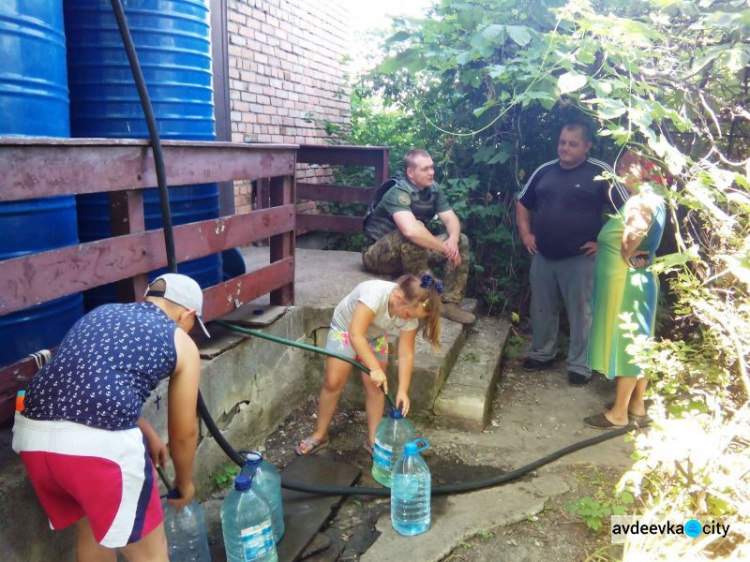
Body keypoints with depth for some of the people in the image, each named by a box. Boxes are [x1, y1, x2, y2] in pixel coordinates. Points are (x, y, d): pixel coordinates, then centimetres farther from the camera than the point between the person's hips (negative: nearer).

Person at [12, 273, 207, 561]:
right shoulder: (182, 344, 8)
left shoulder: (101, 313, 24)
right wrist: (184, 483, 31)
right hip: (101, 444, -6)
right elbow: (183, 432, 13)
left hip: (32, 433, 7)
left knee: (91, 527, 32)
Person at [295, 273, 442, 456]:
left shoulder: (410, 311, -25)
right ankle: (320, 435, 13)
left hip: (375, 336, 4)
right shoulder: (375, 293, -42)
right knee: (333, 383, -4)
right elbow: (355, 334, -45)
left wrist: (403, 390, -27)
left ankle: (373, 439, 14)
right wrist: (375, 368, -48)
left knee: (375, 386, -1)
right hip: (345, 328, -4)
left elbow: (406, 354, -20)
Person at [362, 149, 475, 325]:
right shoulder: (399, 193, -26)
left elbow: (451, 219, -4)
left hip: (414, 252, 8)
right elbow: (410, 230, -42)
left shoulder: (433, 189, -2)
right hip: (379, 255, -8)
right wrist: (445, 248, -35)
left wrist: (453, 239, -27)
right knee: (413, 235, -38)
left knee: (461, 240, -4)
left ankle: (450, 303, -10)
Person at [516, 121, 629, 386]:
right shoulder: (544, 171, 7)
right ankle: (542, 354, 32)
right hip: (542, 256, 5)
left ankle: (579, 365, 17)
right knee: (542, 309, 14)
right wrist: (525, 234, 8)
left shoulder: (600, 173, -7)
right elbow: (523, 203, 19)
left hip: (579, 258, -4)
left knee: (580, 313, 5)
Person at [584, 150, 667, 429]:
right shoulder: (652, 196, 10)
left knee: (626, 345, -1)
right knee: (637, 344, 16)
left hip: (627, 282, -10)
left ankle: (618, 413, 11)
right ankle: (637, 406, 29)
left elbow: (637, 228, -39)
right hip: (637, 280, 10)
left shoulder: (642, 200, -20)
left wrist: (626, 255, -23)